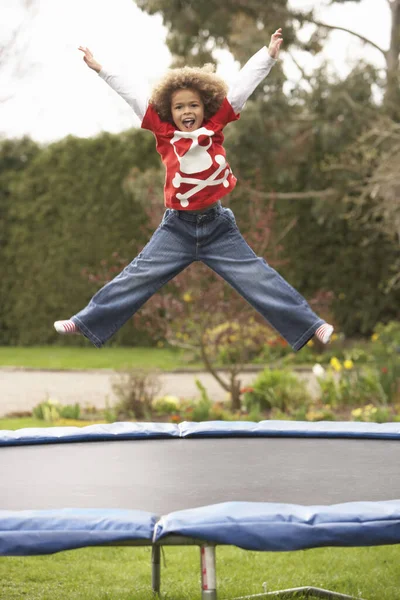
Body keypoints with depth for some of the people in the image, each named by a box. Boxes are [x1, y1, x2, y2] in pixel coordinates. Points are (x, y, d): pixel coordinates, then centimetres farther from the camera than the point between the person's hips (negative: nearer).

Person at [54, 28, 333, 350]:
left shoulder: (215, 126, -2)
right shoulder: (165, 133, -2)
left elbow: (241, 87, -4)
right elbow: (133, 95, 0)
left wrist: (268, 55, -8)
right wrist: (101, 69, 3)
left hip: (218, 224, 0)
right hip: (177, 227, 0)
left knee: (257, 279, 0)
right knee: (137, 277, 3)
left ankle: (309, 325, 4)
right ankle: (87, 322, 12)